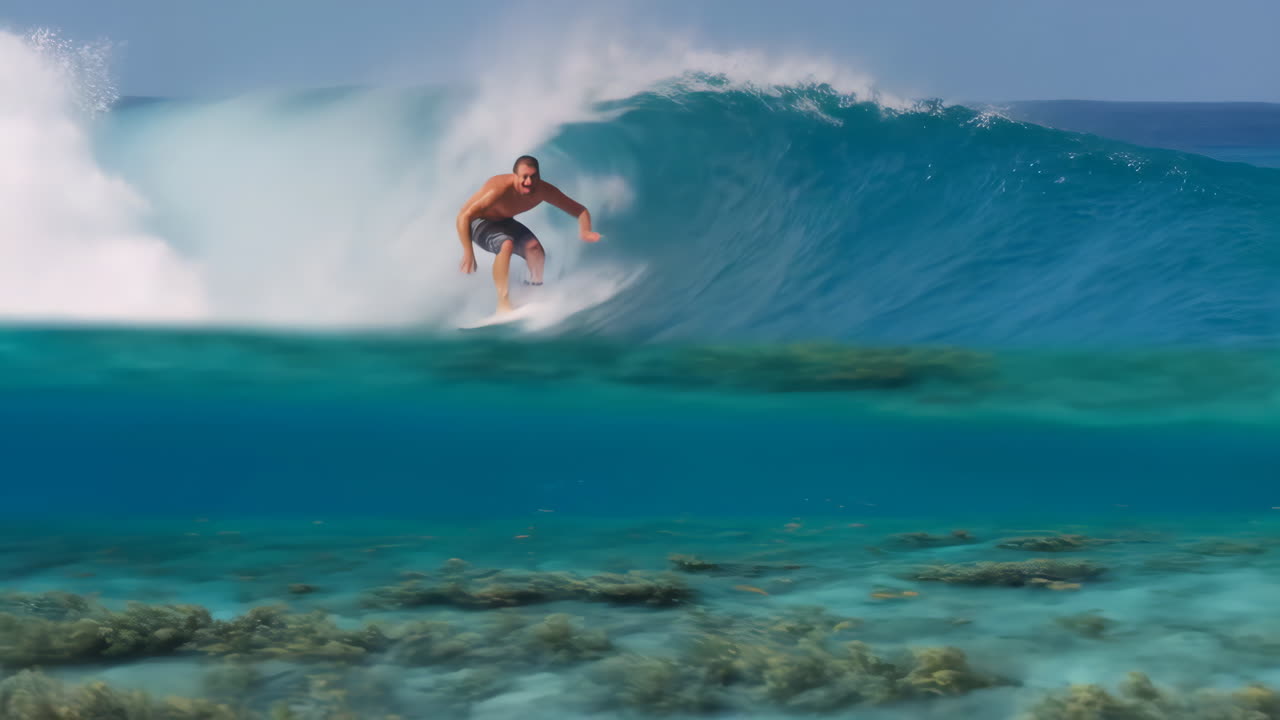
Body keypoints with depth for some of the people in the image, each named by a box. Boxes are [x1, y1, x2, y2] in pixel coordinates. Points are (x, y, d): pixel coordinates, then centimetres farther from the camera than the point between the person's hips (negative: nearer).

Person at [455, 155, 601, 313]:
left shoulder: (543, 191, -22)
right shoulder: (500, 189, -39)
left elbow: (581, 211, -13)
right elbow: (464, 217, -38)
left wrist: (584, 232, -34)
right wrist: (468, 253, -42)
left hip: (503, 222, 6)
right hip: (478, 222, -6)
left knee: (534, 248, -14)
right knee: (506, 244, -32)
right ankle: (503, 303, -29)